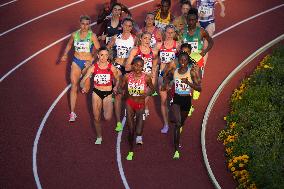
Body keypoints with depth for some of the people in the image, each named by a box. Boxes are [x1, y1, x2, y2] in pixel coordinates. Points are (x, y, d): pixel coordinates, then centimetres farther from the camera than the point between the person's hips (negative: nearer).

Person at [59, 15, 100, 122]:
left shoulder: (92, 36, -11)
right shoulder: (75, 34, -1)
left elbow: (99, 50, -9)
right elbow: (69, 45, 17)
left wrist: (92, 61, -17)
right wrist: (65, 55, 7)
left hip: (87, 63, -2)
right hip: (76, 61, 2)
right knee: (74, 86, -4)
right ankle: (72, 112, -4)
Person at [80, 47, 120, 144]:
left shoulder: (111, 67, -7)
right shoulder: (93, 67, -6)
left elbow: (117, 79, 7)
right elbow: (83, 80, -6)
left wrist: (116, 87, -11)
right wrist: (84, 87, -26)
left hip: (108, 93, -1)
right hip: (96, 93, 1)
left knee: (108, 118, -17)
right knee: (96, 118, 7)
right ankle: (99, 137, 30)